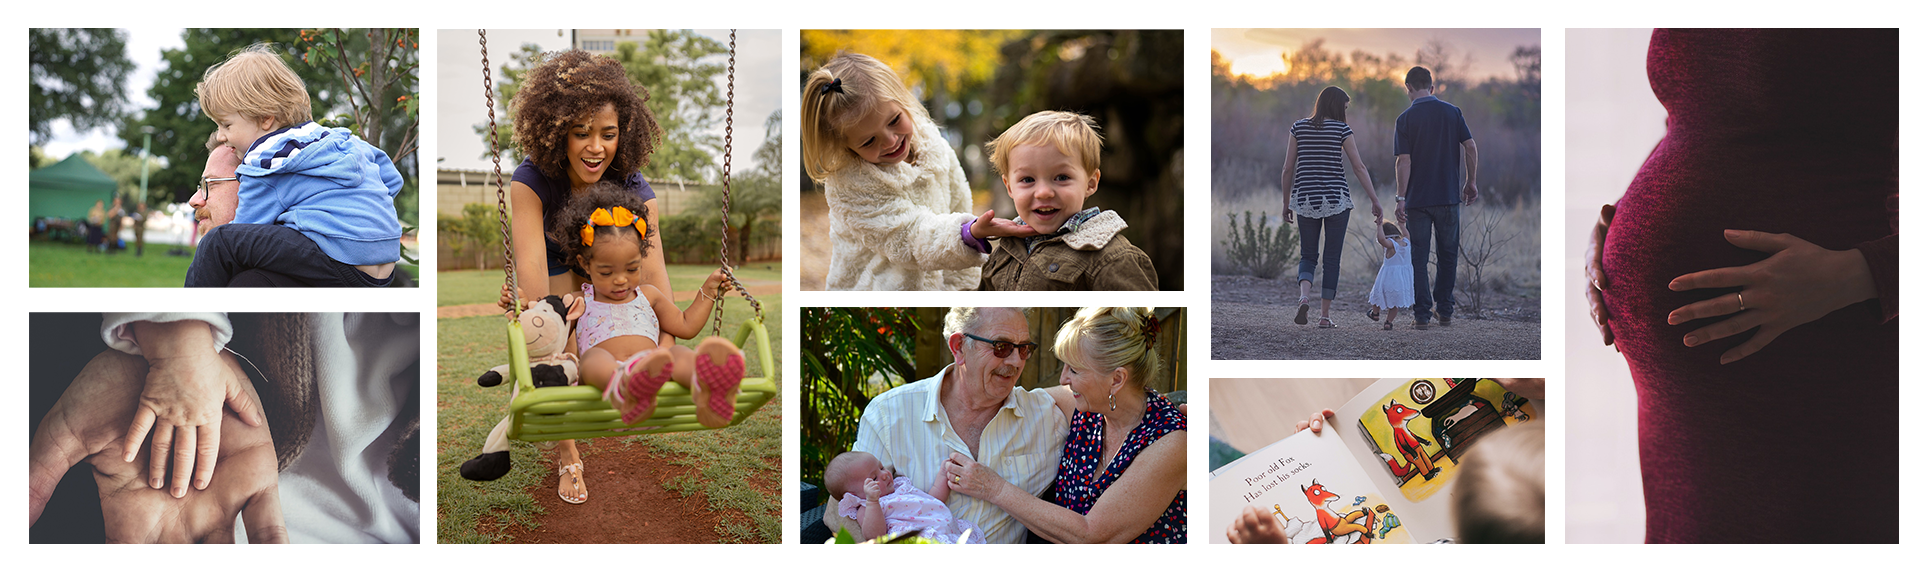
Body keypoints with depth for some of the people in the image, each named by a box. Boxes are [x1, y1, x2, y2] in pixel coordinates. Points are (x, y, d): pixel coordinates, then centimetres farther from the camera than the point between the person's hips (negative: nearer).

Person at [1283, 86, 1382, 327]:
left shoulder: (1299, 127, 4)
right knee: (1332, 258, 7)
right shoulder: (1341, 129, -3)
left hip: (1305, 199, 2)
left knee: (1308, 255, 12)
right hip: (1336, 199, -2)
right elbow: (1359, 167, -5)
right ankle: (1325, 315, 6)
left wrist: (1286, 202, 13)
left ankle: (1304, 296, -16)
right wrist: (1375, 200, -1)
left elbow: (1288, 169, 4)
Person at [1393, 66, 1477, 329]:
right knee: (1448, 255, 13)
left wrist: (1400, 198, -10)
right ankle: (1444, 311, 15)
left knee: (1419, 258, 3)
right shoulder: (1452, 112, 3)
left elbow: (1404, 161, -11)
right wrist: (1471, 182, 10)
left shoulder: (1406, 119, -5)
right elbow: (1471, 148, -1)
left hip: (1417, 199, -2)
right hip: (1448, 197, 2)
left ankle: (1422, 313, 0)